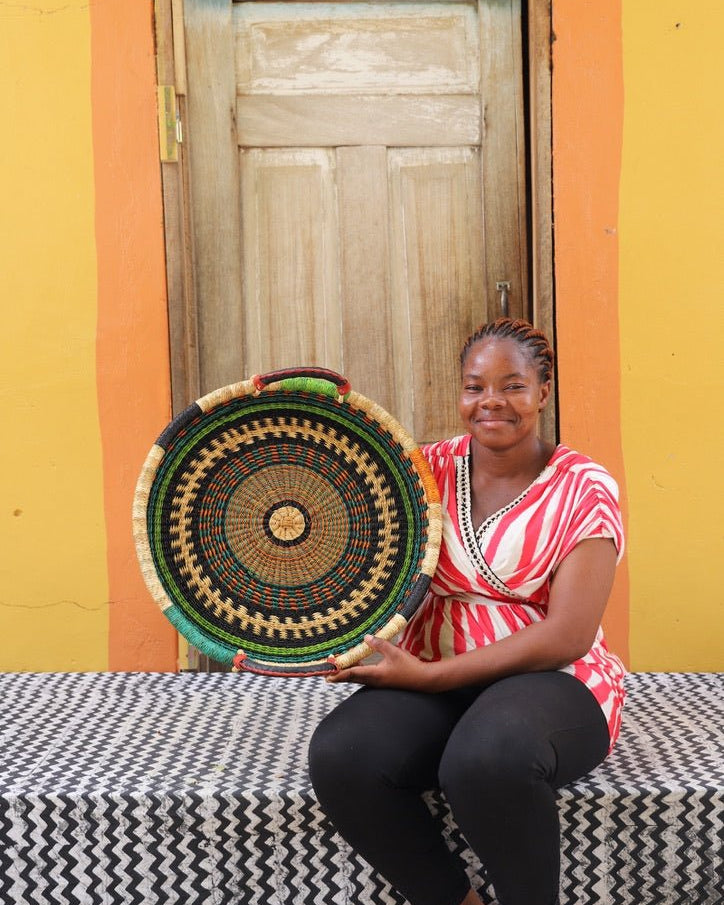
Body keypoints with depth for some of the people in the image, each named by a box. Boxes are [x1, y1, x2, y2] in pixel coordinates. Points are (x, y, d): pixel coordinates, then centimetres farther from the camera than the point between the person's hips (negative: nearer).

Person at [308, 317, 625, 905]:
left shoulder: (584, 489, -4)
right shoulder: (430, 469, 7)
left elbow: (567, 637, -12)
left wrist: (428, 675, -17)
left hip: (552, 682, -3)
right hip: (430, 680, 4)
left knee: (486, 757, -38)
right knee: (339, 756, -27)